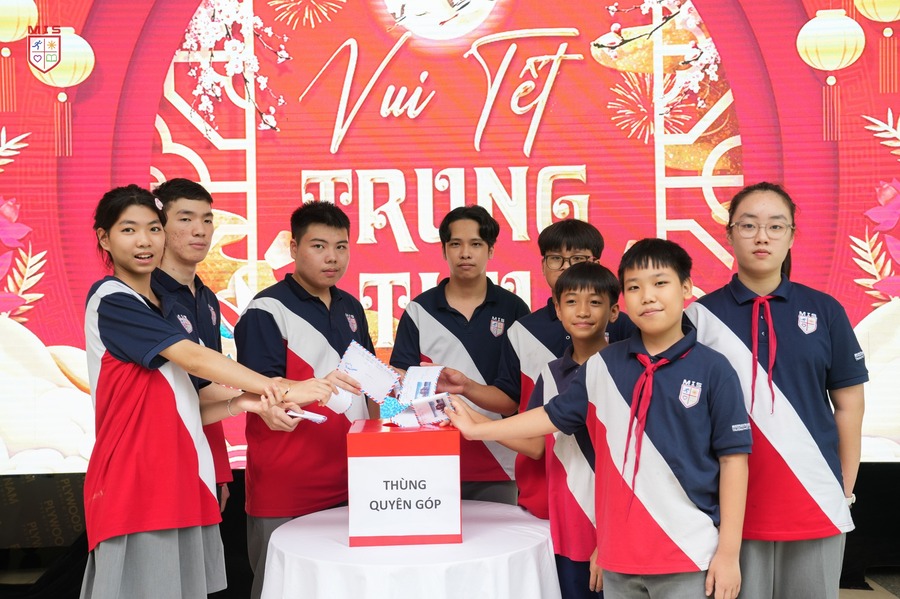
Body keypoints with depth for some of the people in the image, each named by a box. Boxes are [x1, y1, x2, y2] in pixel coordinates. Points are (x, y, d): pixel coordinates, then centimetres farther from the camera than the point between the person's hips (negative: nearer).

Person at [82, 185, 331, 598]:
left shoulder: (172, 311, 17)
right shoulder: (110, 299, -7)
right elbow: (194, 358, -16)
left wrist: (239, 404, -3)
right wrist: (282, 390, -15)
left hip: (182, 479, 7)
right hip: (135, 481, -7)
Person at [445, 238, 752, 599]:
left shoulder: (712, 370, -5)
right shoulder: (603, 366, 4)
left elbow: (733, 457, -5)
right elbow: (554, 416, 15)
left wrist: (729, 552, -7)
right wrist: (476, 430, 13)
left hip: (689, 554, -3)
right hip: (619, 555, 3)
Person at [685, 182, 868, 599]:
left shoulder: (825, 311, 3)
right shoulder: (701, 315, 0)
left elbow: (849, 404, 7)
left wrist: (846, 489, 5)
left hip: (816, 501, 1)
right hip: (731, 503, -1)